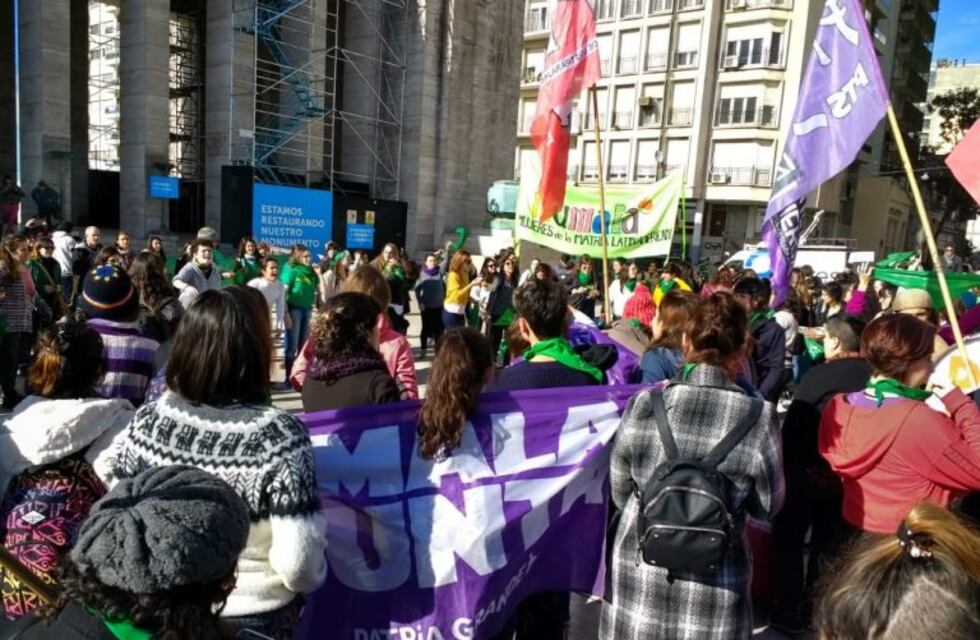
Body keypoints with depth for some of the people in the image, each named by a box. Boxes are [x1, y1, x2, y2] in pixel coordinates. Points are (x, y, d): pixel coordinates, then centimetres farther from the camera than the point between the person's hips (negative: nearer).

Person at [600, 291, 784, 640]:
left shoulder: (642, 405, -14)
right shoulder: (759, 418, -17)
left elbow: (620, 495, 0)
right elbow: (767, 507, -2)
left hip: (638, 576, 1)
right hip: (714, 586, 0)